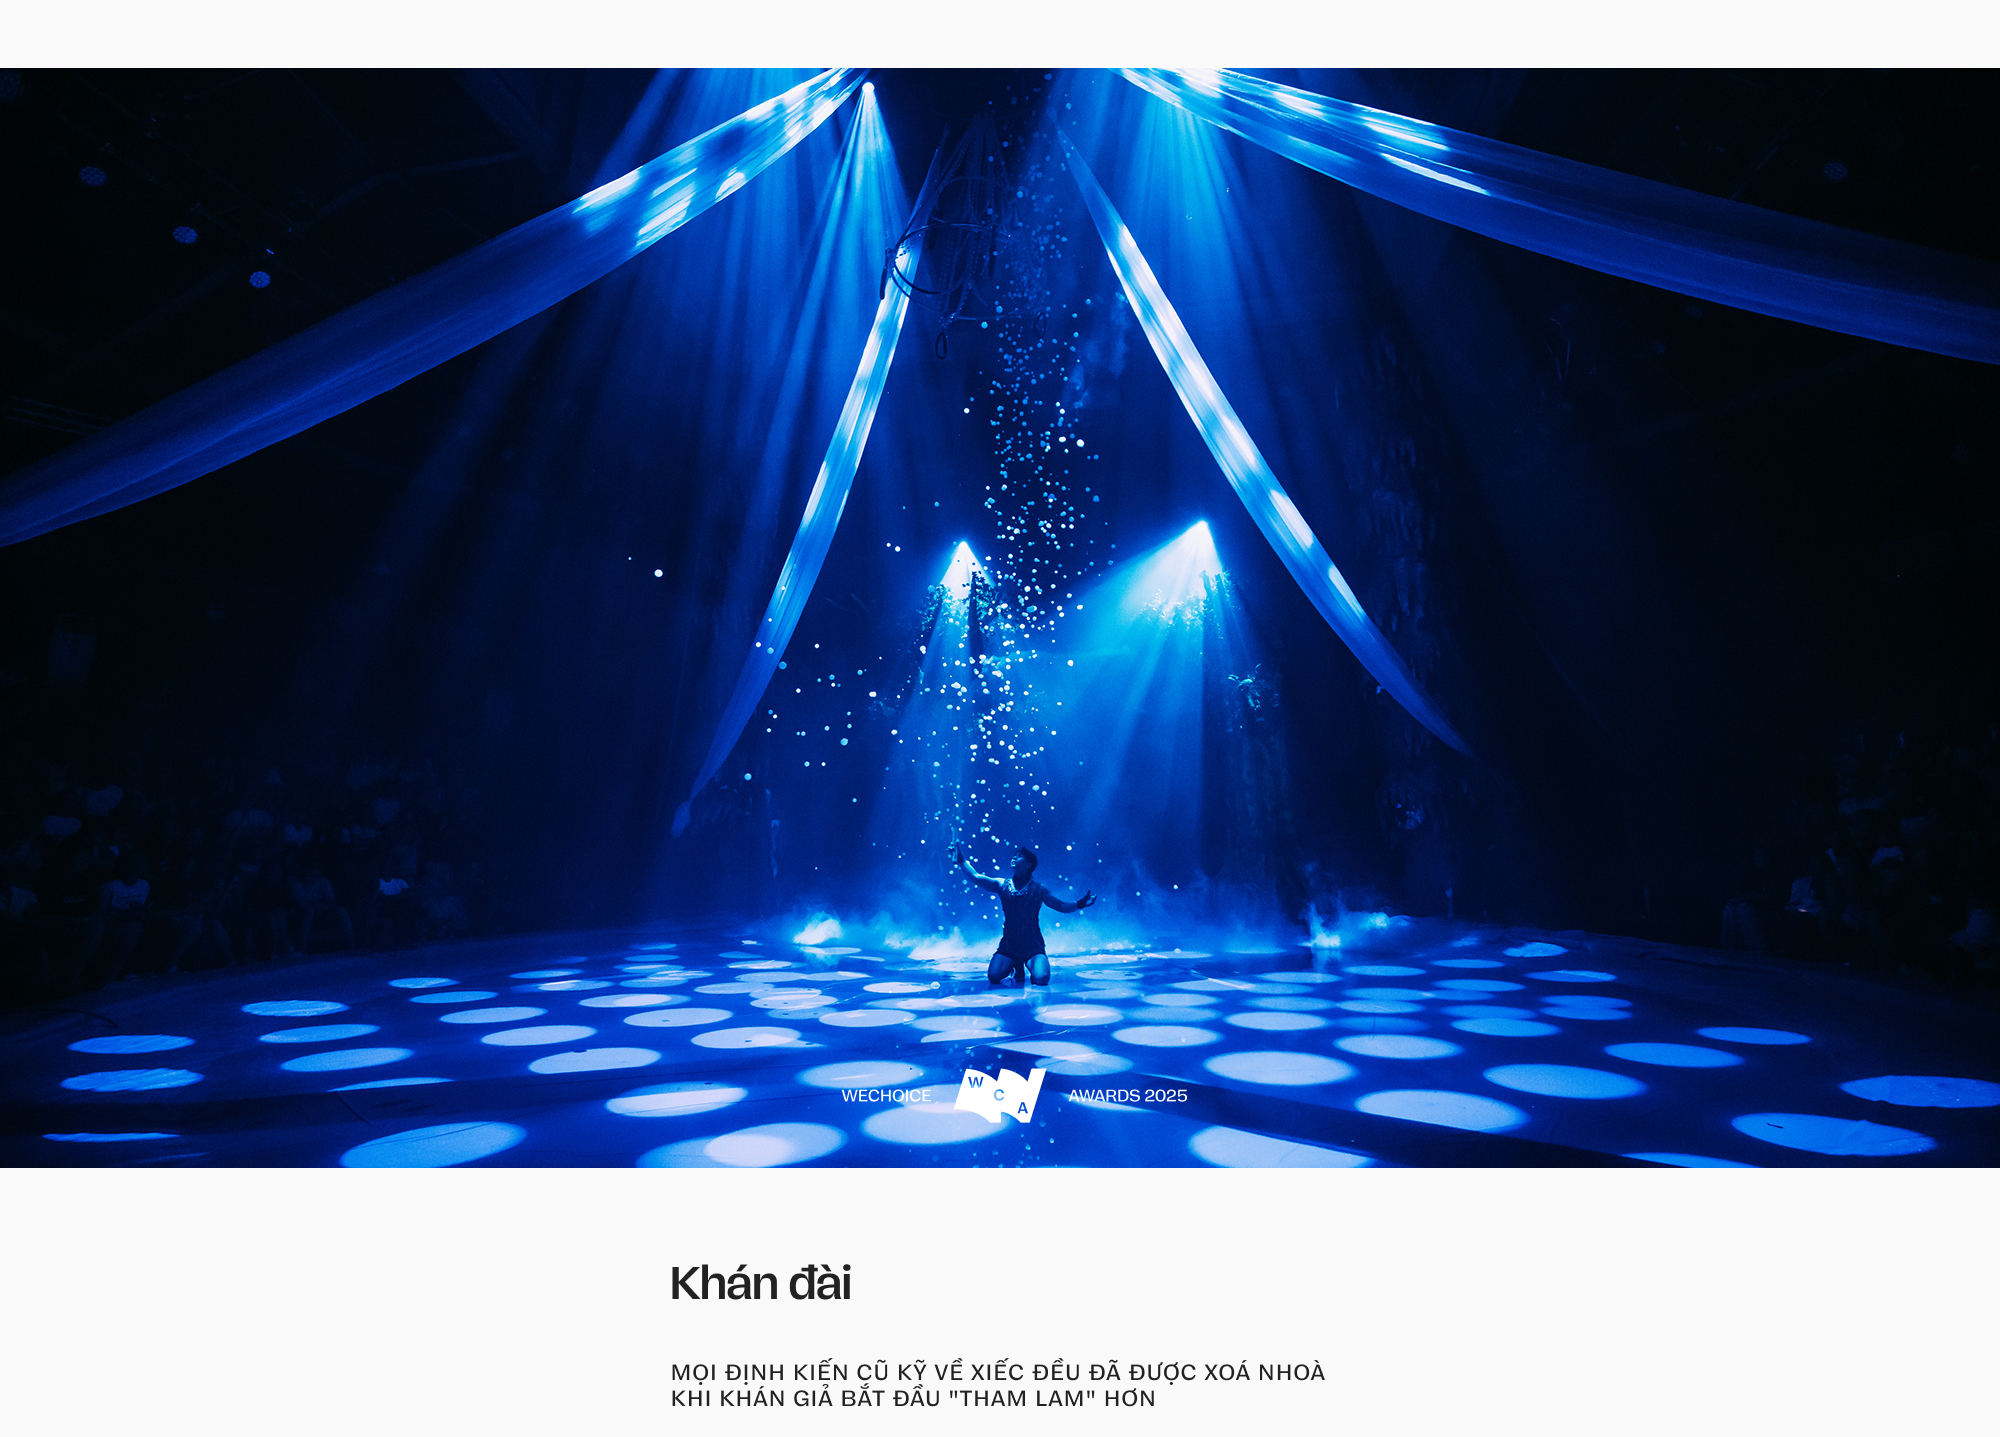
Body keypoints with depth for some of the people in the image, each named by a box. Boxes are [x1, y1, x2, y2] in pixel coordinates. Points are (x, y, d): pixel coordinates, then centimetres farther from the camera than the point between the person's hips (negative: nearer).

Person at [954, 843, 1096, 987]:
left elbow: (1062, 906, -1)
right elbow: (975, 877, -1)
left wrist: (1080, 904, -17)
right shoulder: (1002, 885, 2)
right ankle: (1017, 969, 16)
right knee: (993, 977, -19)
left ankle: (1031, 969, 13)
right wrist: (961, 860, -7)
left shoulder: (1038, 890, -2)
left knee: (1041, 979, -26)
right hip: (1008, 945, 2)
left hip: (1033, 947, -2)